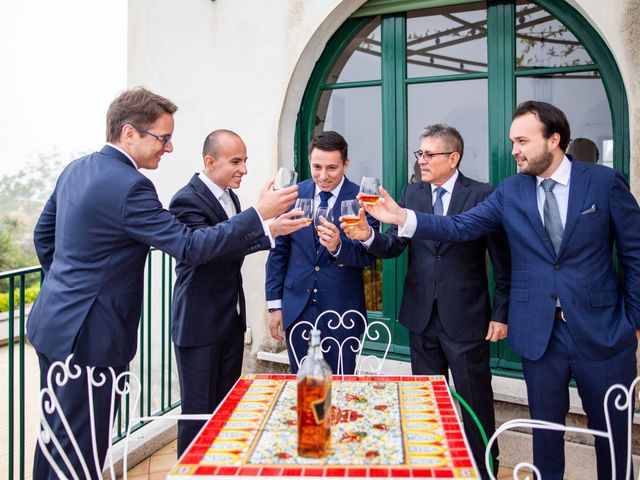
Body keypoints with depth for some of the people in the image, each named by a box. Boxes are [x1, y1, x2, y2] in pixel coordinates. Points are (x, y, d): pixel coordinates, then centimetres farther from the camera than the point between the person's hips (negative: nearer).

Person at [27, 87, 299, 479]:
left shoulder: (77, 169, 7)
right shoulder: (129, 186, -22)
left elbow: (44, 235, 17)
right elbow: (190, 247, -22)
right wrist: (259, 215, -19)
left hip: (54, 324, 10)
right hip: (87, 334, -10)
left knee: (58, 437, 22)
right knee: (83, 448, 3)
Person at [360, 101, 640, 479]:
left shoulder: (605, 182, -4)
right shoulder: (511, 191, 1)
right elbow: (460, 227, -6)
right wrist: (403, 217, -19)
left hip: (602, 331, -1)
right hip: (539, 333, 2)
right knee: (545, 425, 15)